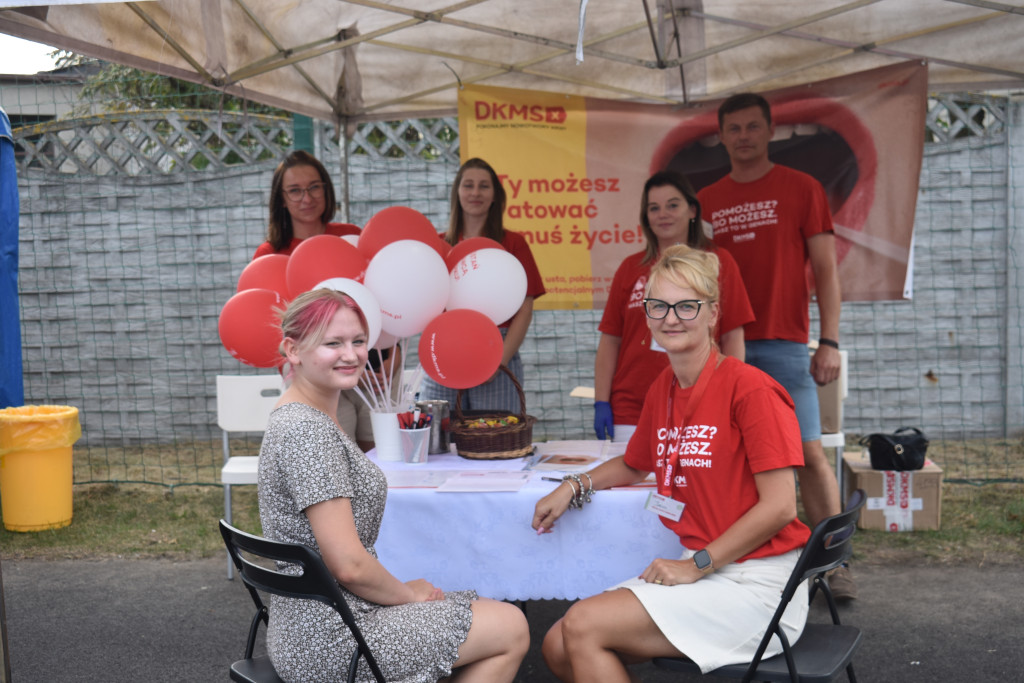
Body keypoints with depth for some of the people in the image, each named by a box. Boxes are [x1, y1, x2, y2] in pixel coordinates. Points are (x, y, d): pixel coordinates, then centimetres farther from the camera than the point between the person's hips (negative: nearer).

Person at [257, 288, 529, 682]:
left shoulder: (296, 417, 10)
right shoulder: (307, 430, -22)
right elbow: (349, 565, -24)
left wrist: (403, 591, 9)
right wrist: (408, 593, -6)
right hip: (330, 642, -10)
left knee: (495, 615, 20)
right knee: (511, 628, 0)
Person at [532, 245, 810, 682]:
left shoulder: (749, 389, -15)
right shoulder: (662, 389, 8)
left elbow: (779, 506, -17)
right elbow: (634, 465, 26)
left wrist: (697, 565, -15)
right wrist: (574, 487, 11)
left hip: (755, 586, -7)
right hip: (698, 573, 7)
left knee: (583, 626, -18)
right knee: (557, 647, -2)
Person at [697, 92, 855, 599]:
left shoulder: (801, 189, 5)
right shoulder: (705, 201, 12)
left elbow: (825, 269, 2)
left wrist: (829, 342, -7)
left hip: (783, 345, -3)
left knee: (809, 452, -5)